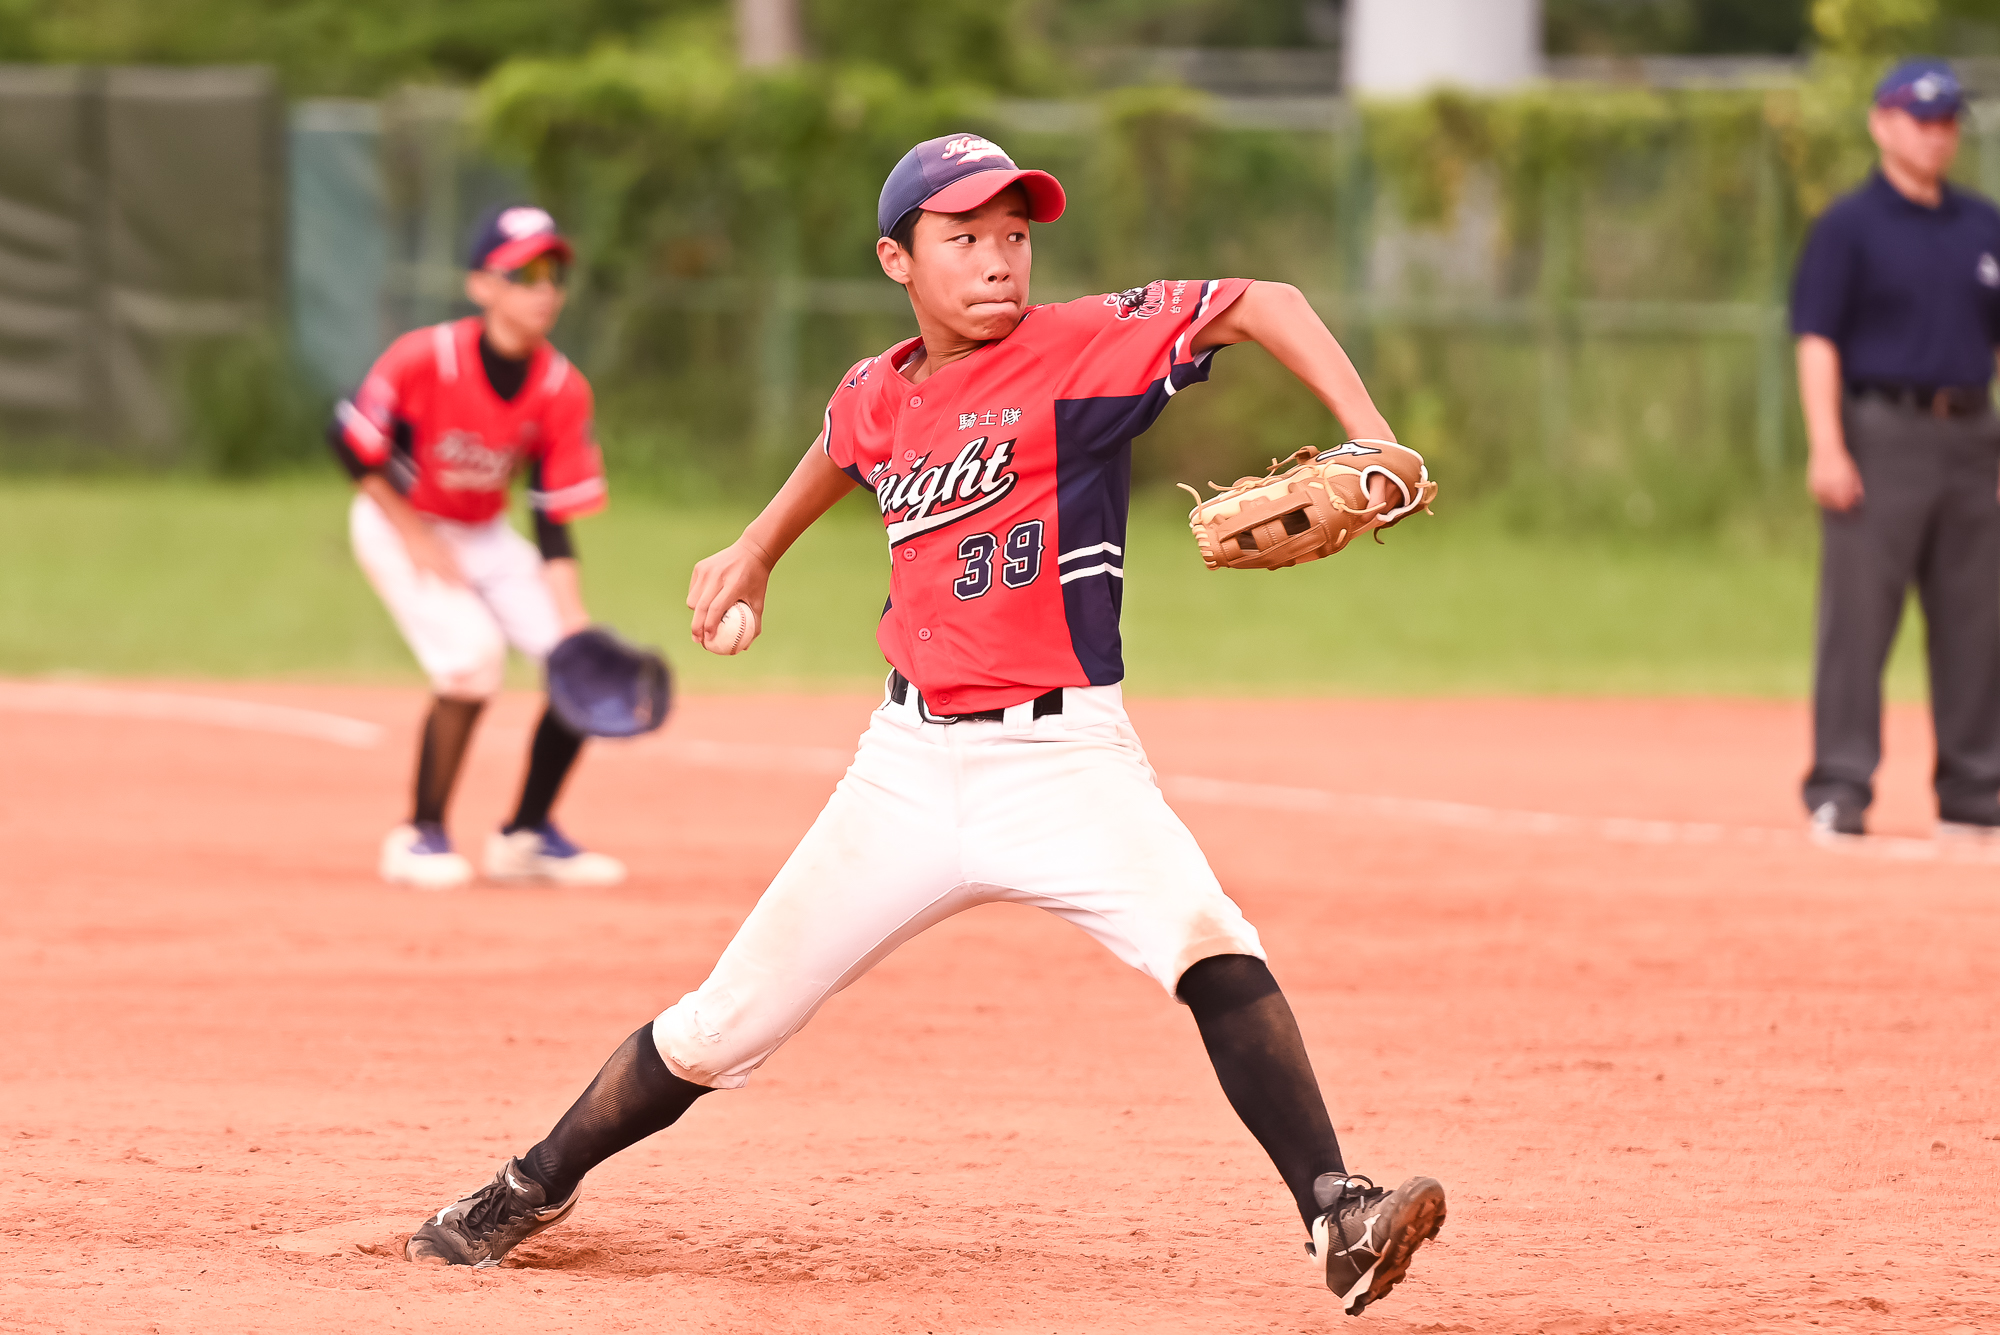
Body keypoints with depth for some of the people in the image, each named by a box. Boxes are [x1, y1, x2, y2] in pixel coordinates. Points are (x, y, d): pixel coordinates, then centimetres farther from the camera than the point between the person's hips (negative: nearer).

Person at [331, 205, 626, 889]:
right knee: (472, 653, -27)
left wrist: (572, 616, -22)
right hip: (397, 523, -5)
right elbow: (349, 440, -16)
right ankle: (421, 836, -11)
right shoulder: (424, 359, -27)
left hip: (485, 536, 5)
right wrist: (417, 540, -17)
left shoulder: (562, 389, -14)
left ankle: (527, 835, 12)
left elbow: (553, 519, -10)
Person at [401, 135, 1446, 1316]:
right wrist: (760, 548, 43)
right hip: (912, 763, 4)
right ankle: (532, 1192, 29)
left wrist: (1372, 443, -27)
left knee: (1210, 949, -31)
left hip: (1063, 754, -4)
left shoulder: (1080, 349, -10)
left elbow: (1264, 303, -16)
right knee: (727, 1022, 9)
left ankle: (1340, 1218, -30)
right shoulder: (880, 399, 5)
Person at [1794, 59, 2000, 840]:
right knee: (1857, 614, -8)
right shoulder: (1849, 227, 0)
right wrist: (1827, 448, -17)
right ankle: (1840, 789, -8)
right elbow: (1817, 341, -6)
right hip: (1880, 437, -5)